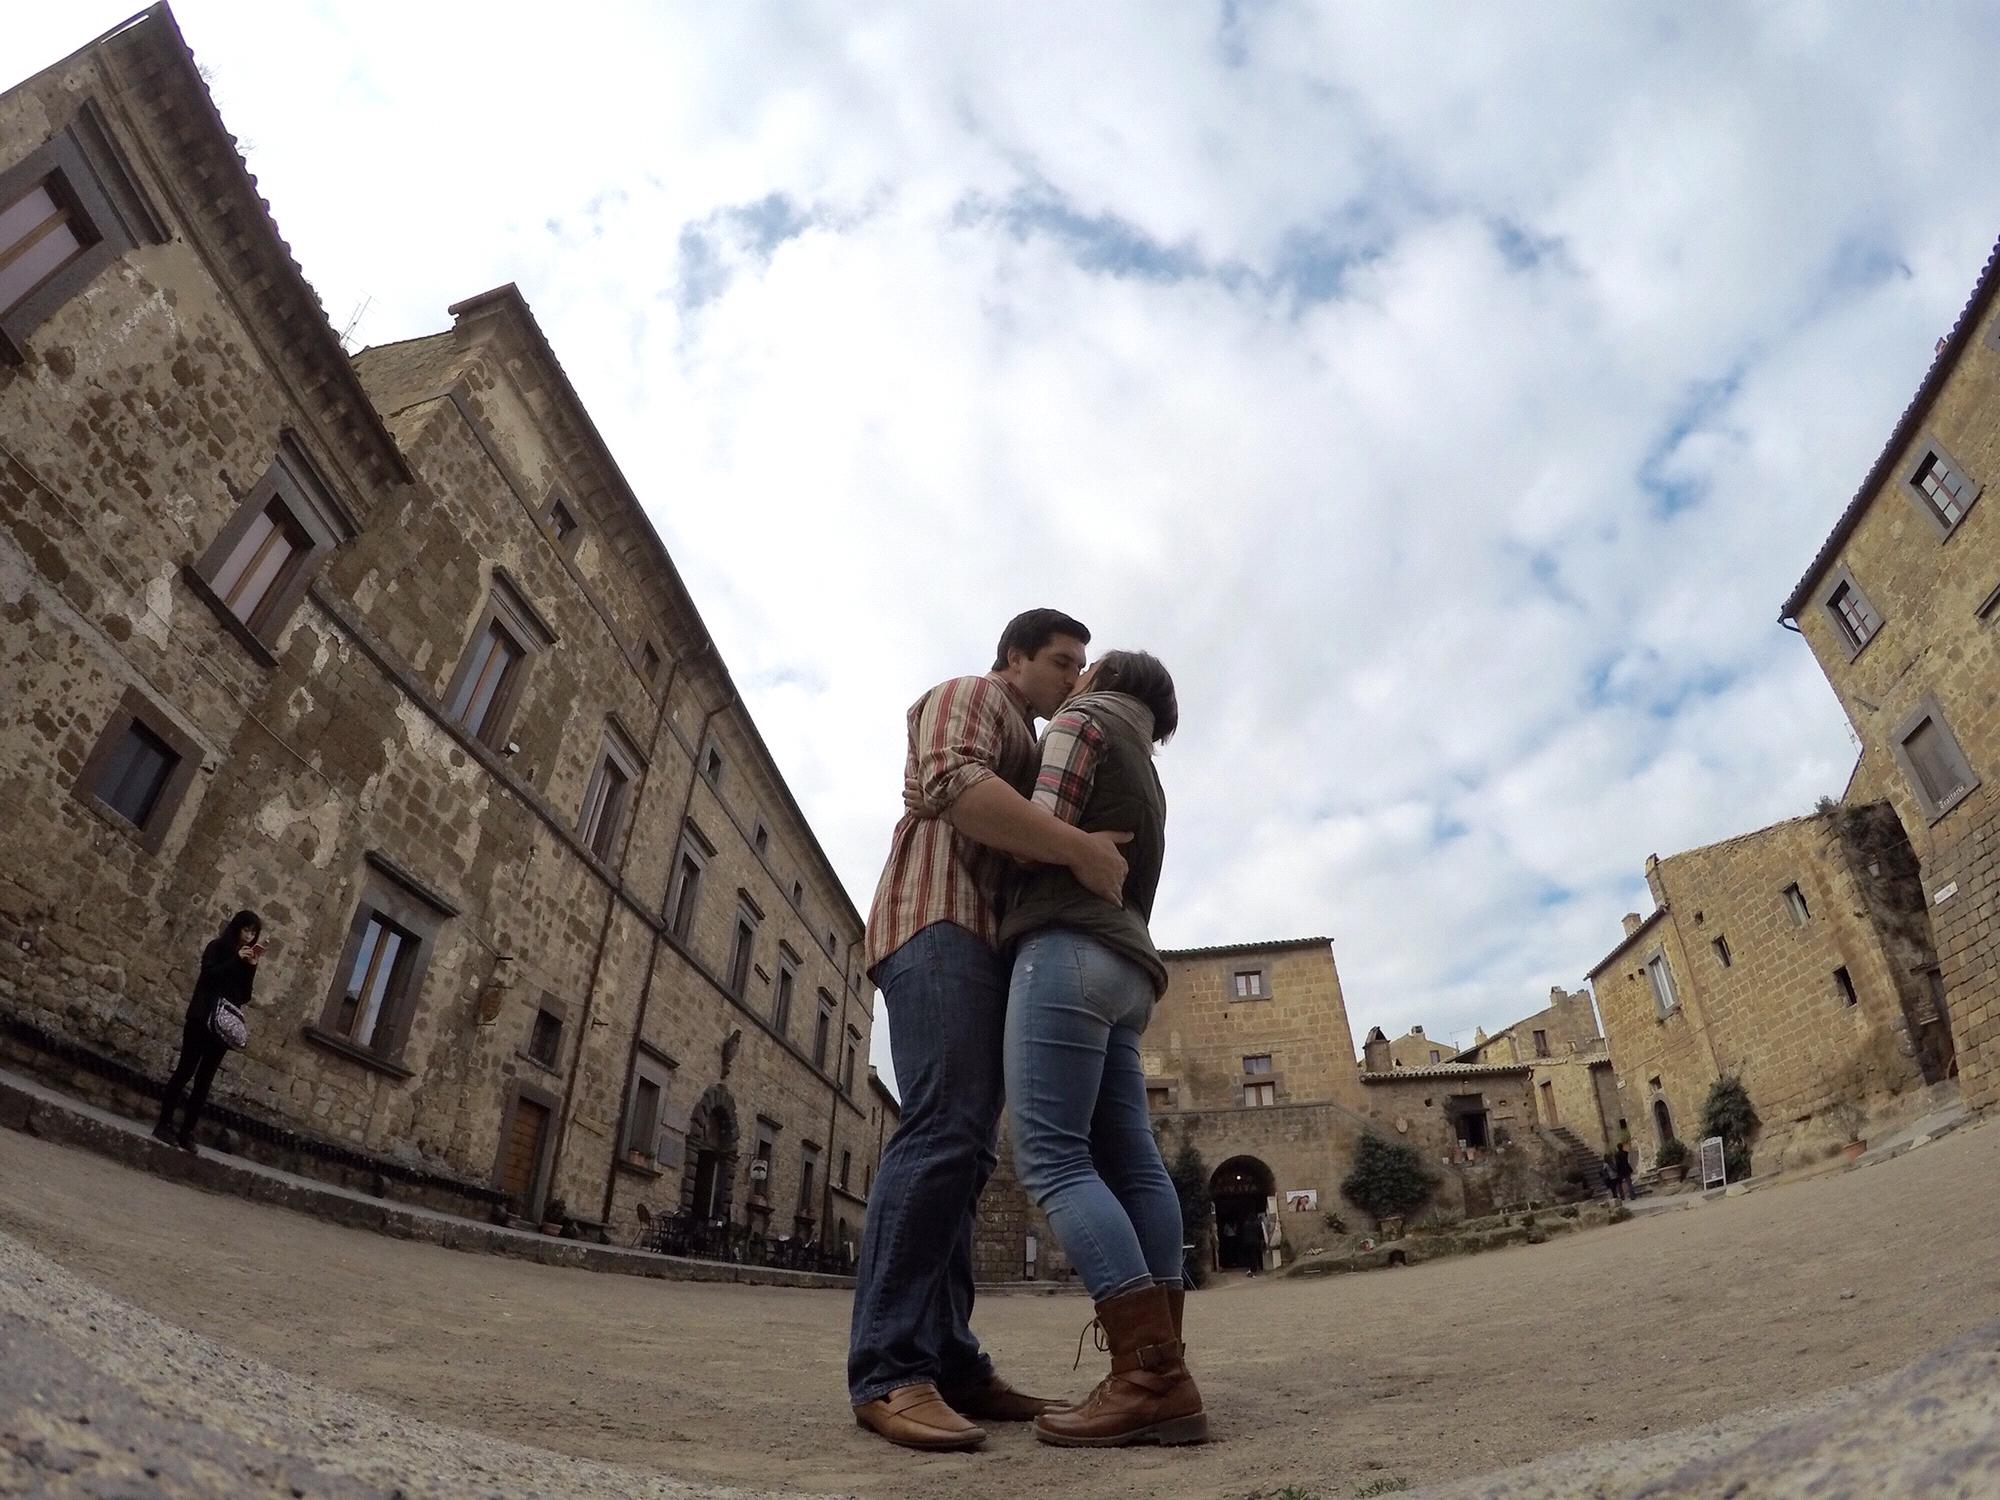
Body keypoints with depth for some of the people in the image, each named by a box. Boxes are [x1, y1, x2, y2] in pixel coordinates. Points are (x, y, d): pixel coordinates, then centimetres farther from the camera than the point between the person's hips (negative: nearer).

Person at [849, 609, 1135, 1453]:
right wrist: (1080, 848, -20)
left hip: (987, 947, 10)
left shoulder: (1027, 748, 34)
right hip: (944, 925, -10)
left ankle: (949, 1364, 2)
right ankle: (889, 1372, -19)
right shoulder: (969, 696, 5)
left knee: (961, 1152, 2)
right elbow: (953, 785, -17)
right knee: (941, 1133, -20)